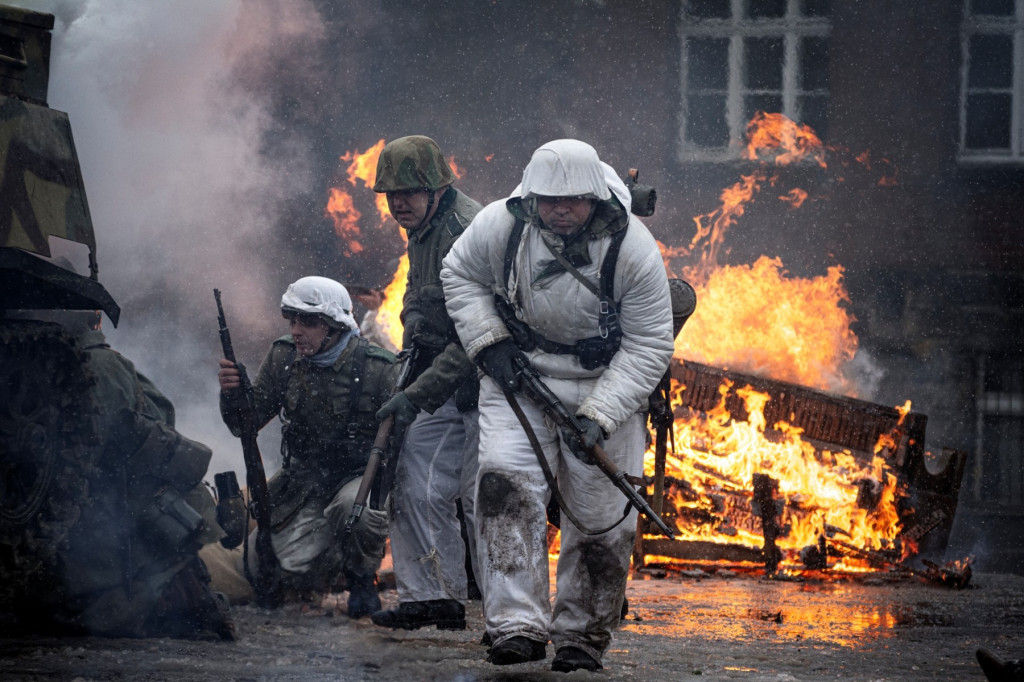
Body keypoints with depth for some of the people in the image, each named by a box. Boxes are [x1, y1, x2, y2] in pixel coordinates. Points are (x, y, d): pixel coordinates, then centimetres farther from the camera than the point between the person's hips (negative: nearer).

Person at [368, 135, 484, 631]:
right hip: (445, 386, 10)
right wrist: (413, 317, 8)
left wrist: (417, 395, -26)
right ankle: (433, 599, 10)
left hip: (485, 384, -9)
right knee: (416, 488, 5)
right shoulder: (422, 230, 8)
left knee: (480, 496, -11)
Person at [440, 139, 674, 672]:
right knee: (505, 483, -20)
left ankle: (580, 637, 20)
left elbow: (648, 347, -16)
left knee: (600, 517, 1)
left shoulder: (633, 249, -21)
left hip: (604, 382, -1)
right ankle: (519, 627, -23)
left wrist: (599, 416, -25)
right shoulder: (501, 225, -16)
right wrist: (488, 342, -8)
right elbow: (459, 274, 5)